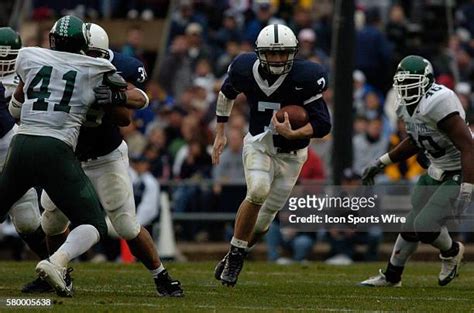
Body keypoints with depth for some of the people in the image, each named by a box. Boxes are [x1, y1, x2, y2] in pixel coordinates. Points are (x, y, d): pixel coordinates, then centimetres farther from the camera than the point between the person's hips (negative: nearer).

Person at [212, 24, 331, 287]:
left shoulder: (305, 78, -25)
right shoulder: (246, 70, -15)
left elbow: (323, 124, -22)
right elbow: (227, 93, 9)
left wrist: (293, 134, -37)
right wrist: (220, 133, 12)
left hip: (290, 153, 0)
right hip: (258, 144, 0)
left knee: (267, 214, 4)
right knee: (258, 191, -28)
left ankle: (235, 256, 29)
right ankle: (236, 254, -14)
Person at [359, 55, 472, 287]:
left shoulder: (438, 104, -29)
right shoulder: (408, 107, 0)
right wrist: (381, 163, 19)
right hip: (437, 170, 9)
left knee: (425, 226, -15)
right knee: (412, 224, 14)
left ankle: (451, 252, 17)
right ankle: (391, 276, 31)